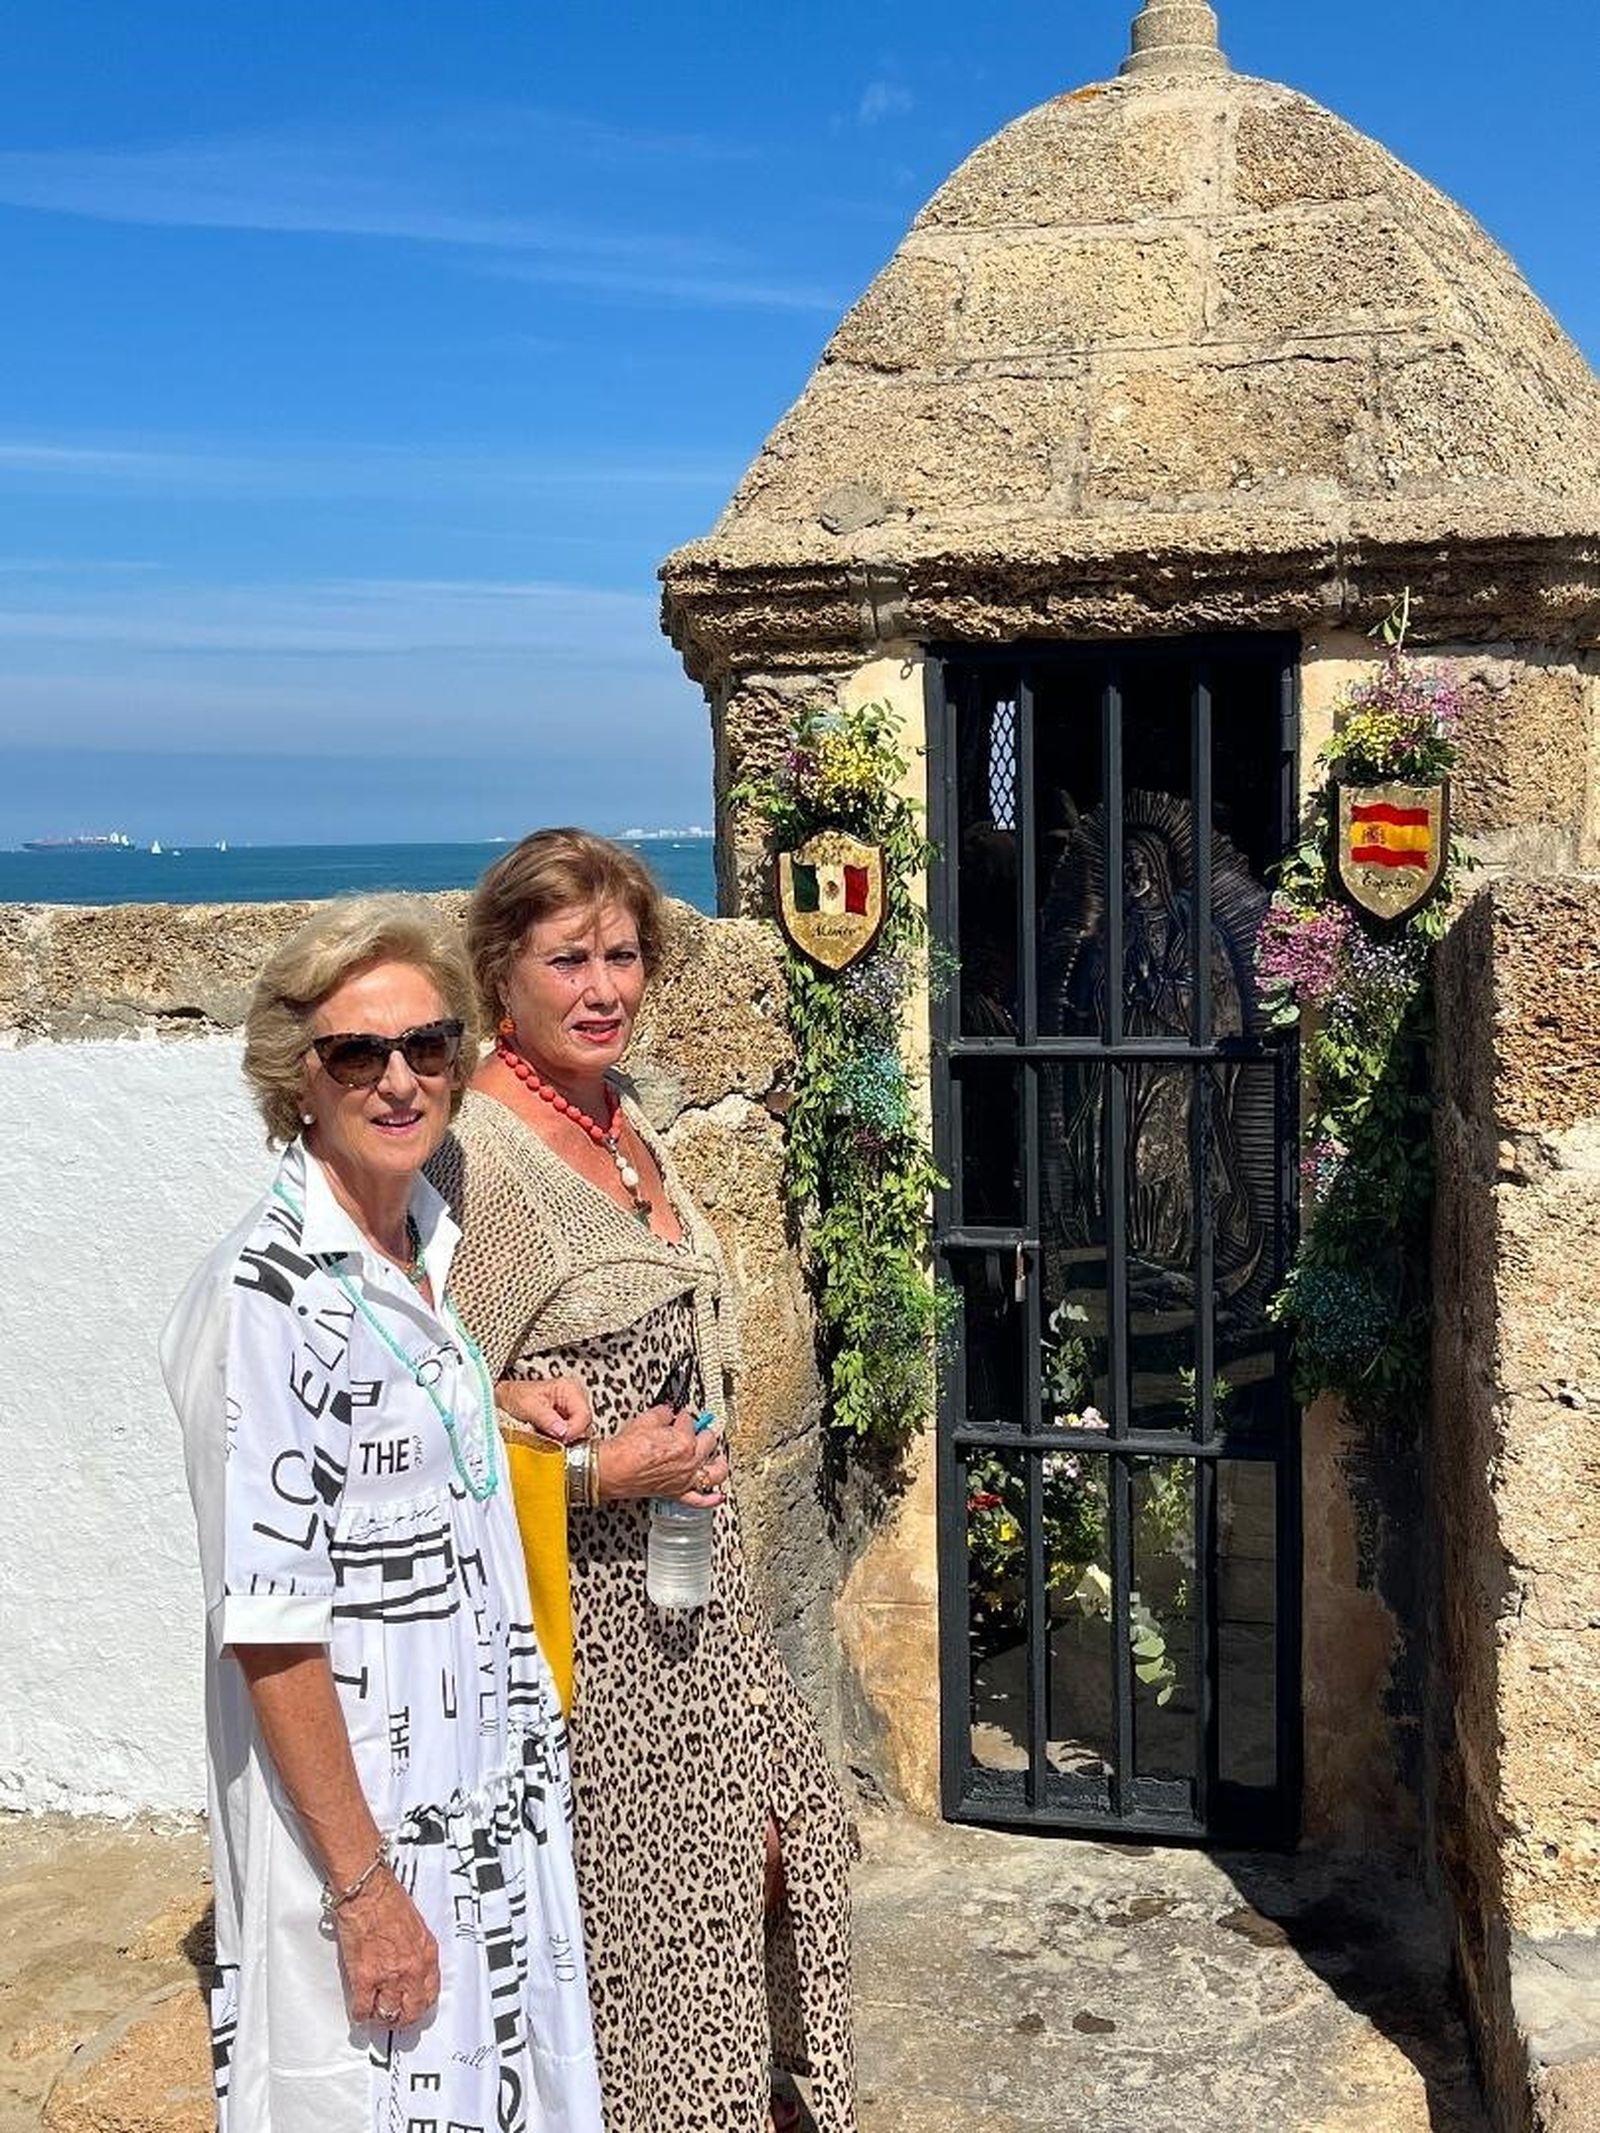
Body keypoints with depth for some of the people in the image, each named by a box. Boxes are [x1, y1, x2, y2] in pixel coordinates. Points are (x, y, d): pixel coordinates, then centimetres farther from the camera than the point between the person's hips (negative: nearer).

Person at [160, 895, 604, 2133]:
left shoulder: (433, 1239, 3)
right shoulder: (269, 1290, -21)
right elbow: (265, 1625, -21)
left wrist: (496, 1401, 2)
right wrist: (364, 1882, -19)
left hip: (489, 1783, 8)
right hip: (351, 1796, -8)